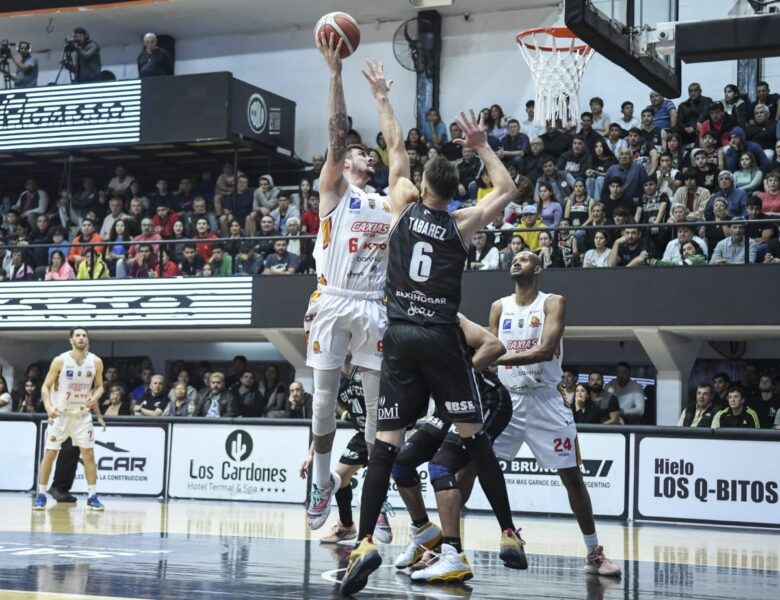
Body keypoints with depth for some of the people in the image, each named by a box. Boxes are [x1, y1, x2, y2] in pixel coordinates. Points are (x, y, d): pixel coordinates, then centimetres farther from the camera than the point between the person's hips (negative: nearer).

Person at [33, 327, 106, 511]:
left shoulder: (96, 362, -6)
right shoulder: (60, 361, -13)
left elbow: (99, 386, 7)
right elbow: (46, 386, -8)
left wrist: (94, 398, -16)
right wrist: (49, 406, -25)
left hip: (82, 415, 2)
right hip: (60, 414, -2)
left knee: (88, 454, -3)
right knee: (50, 454, -1)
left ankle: (92, 496, 4)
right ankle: (41, 495, 10)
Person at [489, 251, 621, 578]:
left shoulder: (553, 303, -5)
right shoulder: (499, 307, 9)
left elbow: (545, 350, -20)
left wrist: (500, 358, -29)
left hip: (546, 400, -3)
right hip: (506, 398, 3)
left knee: (571, 476, 0)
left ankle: (594, 553, 10)